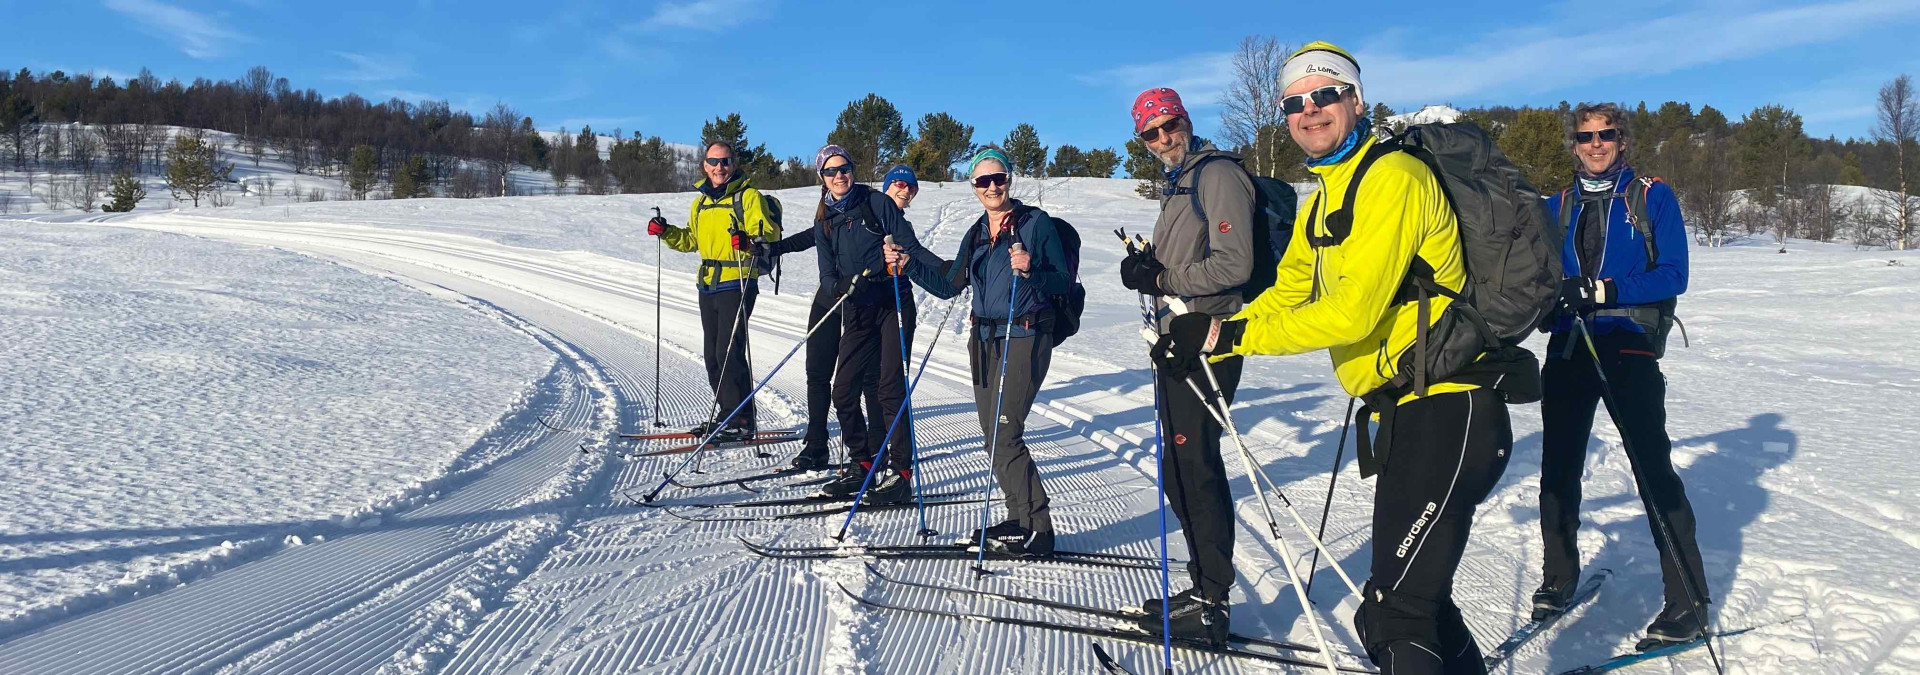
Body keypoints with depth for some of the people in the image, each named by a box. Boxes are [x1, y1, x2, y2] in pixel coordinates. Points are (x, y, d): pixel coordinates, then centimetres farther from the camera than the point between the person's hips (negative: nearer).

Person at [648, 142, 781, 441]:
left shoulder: (748, 196, -6)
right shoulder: (701, 202, 16)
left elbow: (770, 233, -14)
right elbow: (691, 240, 25)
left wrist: (748, 238, -33)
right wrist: (666, 232, 9)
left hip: (737, 284, -8)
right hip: (708, 285, 8)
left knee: (729, 352, -11)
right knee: (712, 354, 11)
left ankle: (742, 420, -3)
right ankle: (726, 413, 23)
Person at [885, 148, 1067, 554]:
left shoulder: (1036, 223, -4)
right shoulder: (977, 234, 14)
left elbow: (1063, 282, -8)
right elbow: (949, 286, 16)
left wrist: (1031, 271, -26)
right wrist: (909, 263, 7)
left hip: (1025, 337, -7)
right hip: (984, 338, 7)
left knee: (1004, 435, -13)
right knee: (994, 438, 7)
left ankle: (1038, 530, -5)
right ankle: (1020, 519, 18)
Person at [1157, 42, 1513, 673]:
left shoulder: (1393, 177, -13)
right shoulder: (1318, 207, 17)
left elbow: (1352, 312, -21)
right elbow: (1281, 300, 17)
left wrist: (1228, 335, -19)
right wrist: (1202, 339, 1)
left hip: (1449, 411, -10)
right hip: (1402, 414, 10)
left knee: (1391, 614, -13)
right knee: (1417, 594, 22)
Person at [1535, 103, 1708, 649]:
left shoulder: (1652, 198, 4)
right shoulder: (1558, 207, 16)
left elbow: (1673, 275, -6)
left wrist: (1604, 290, -20)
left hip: (1629, 344, -4)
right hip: (1568, 347, 4)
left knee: (1653, 467, -8)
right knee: (1558, 466, 6)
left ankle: (1687, 602, -1)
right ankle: (1560, 575, 24)